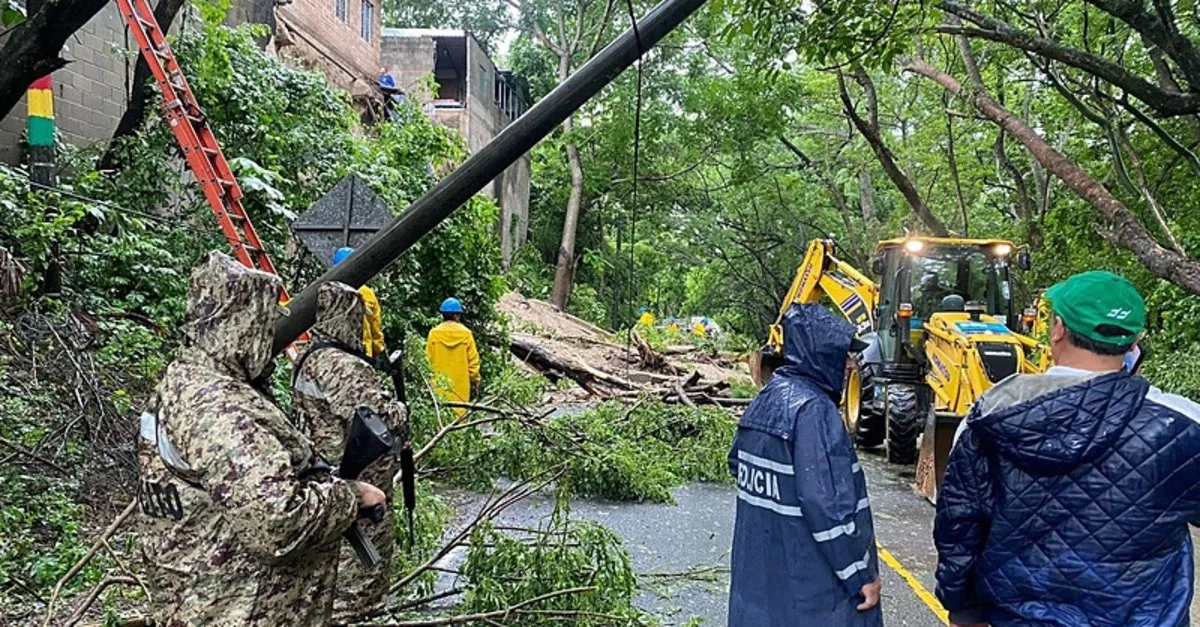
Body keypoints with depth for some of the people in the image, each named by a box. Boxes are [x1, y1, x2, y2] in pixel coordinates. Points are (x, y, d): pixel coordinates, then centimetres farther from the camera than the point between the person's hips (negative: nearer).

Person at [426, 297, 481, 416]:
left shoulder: (434, 333, -4)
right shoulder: (466, 334, -5)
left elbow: (429, 359, 1)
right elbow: (473, 360, -1)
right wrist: (475, 379, 10)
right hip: (461, 384, 0)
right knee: (460, 410, 3)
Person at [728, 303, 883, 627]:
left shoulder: (765, 400, 5)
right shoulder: (813, 410, -22)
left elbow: (738, 463, 19)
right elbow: (828, 506, -24)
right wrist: (861, 574, -15)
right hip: (809, 585, -8)